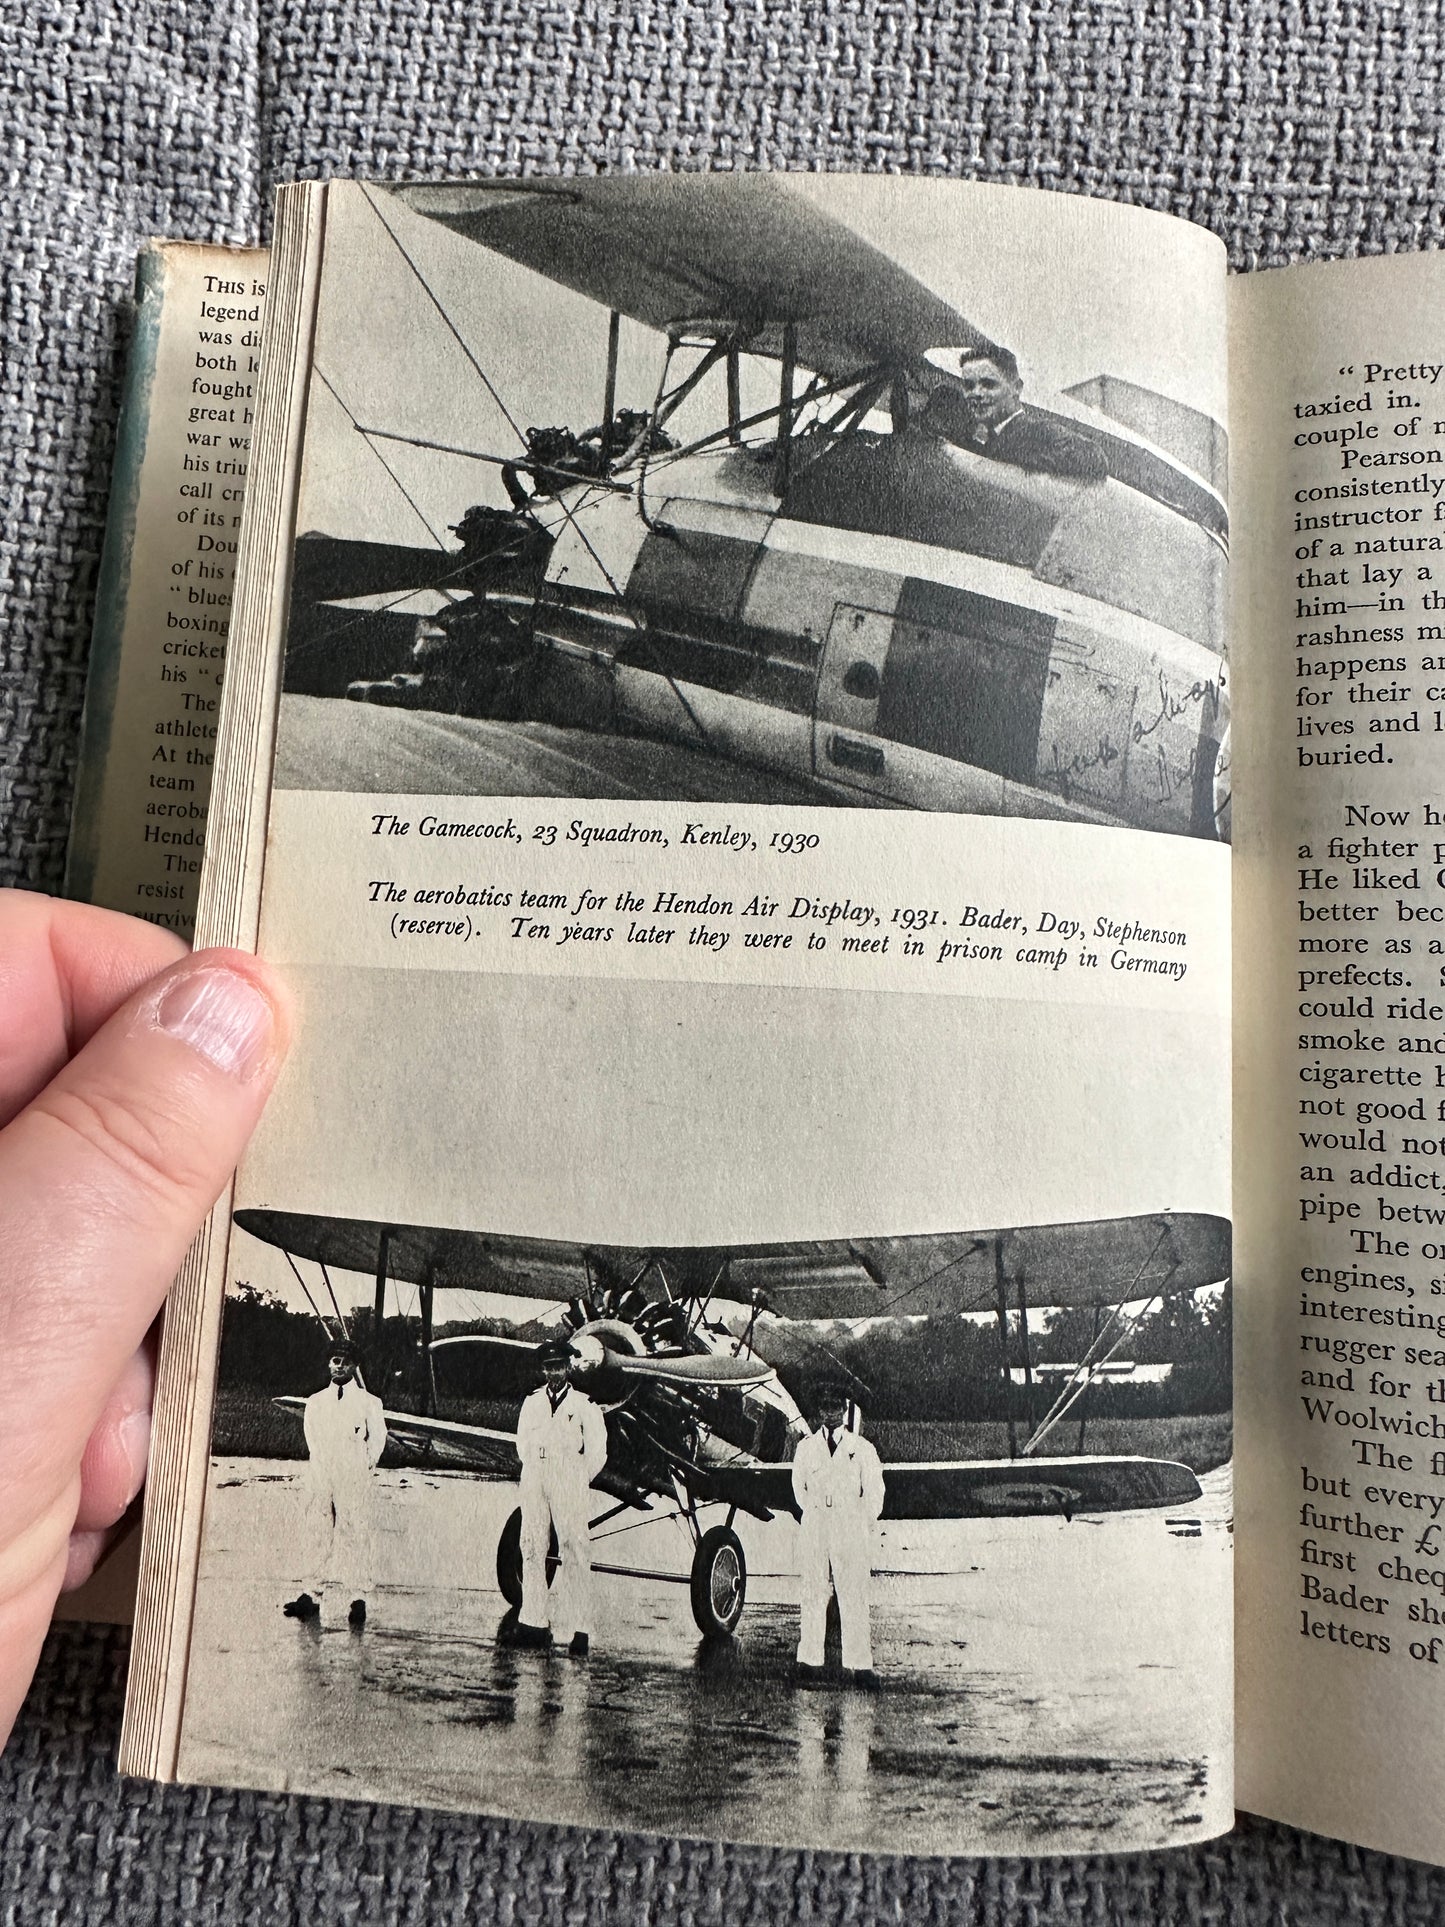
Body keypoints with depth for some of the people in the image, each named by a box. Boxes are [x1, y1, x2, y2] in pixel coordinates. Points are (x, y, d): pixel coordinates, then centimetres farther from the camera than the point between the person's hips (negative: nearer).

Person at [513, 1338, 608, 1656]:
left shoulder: (584, 1405, 4)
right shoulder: (532, 1402, 15)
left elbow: (597, 1451, 5)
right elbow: (522, 1442, 19)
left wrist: (578, 1483, 7)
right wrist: (536, 1472, 11)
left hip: (569, 1480, -4)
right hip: (534, 1479, 4)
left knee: (574, 1552, -9)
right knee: (532, 1549, 2)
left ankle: (579, 1630, -9)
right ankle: (535, 1622, 10)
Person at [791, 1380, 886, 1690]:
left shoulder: (862, 1448, 6)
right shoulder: (805, 1447, 9)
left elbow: (874, 1492, 9)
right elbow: (799, 1488, 16)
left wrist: (863, 1526, 8)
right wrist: (815, 1514, 10)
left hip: (851, 1528, -1)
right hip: (814, 1529, 1)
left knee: (854, 1597, -5)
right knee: (813, 1594, 3)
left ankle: (860, 1665, -2)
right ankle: (810, 1660, 10)